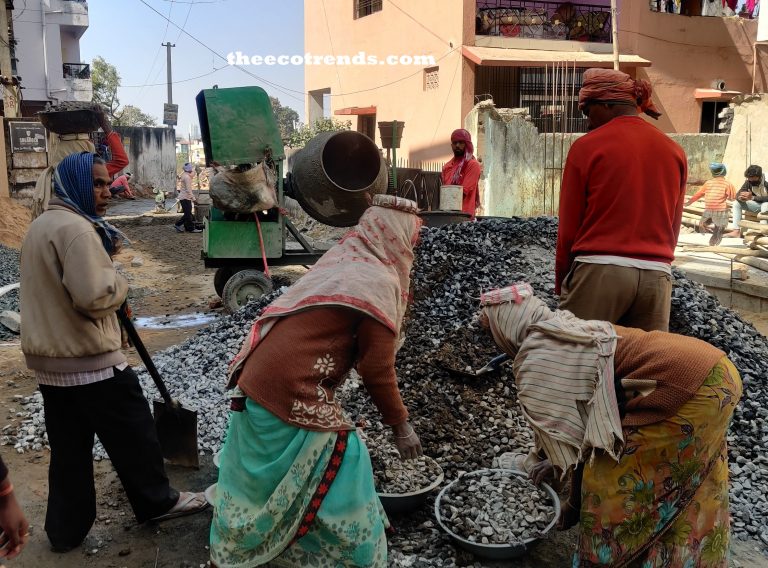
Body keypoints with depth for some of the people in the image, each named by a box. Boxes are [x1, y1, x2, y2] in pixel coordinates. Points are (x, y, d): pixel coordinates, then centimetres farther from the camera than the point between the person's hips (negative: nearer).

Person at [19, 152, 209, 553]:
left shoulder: (41, 226, 14)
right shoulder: (75, 228, -20)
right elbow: (95, 297, -29)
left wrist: (104, 254, 9)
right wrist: (118, 281, -8)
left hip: (48, 360, 9)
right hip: (89, 362, -9)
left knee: (68, 449, 17)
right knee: (133, 435, 8)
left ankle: (65, 530, 27)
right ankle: (156, 502, 24)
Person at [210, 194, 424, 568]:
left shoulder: (341, 259, 12)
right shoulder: (380, 280, -11)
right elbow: (377, 369, -11)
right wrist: (400, 425, 1)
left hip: (256, 380, 9)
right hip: (295, 395, -9)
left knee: (256, 476, 25)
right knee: (340, 469, 9)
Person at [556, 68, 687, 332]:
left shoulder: (587, 146, -2)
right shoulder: (674, 151, 12)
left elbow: (569, 226, 0)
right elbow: (673, 227, 15)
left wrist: (561, 284, 9)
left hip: (599, 271, -4)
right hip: (657, 276, 5)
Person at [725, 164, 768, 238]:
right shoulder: (748, 182, -10)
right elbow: (738, 194, -12)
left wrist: (752, 197, -46)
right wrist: (740, 197, -36)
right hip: (757, 204, 6)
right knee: (736, 203, -10)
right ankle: (736, 231, -21)